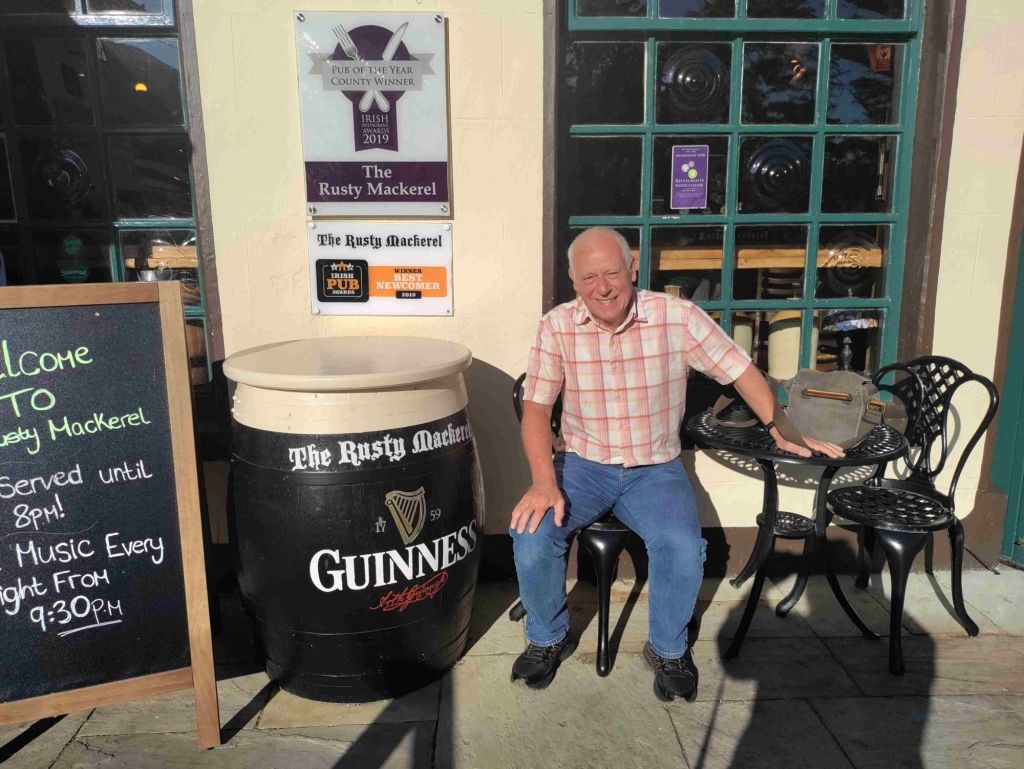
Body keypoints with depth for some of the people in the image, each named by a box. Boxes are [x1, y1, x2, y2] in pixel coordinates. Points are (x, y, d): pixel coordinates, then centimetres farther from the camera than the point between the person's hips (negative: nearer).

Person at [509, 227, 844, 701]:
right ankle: (548, 638, 7)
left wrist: (781, 431, -4)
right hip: (582, 464, 1)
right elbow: (536, 409, -9)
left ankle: (668, 649, 5)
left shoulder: (678, 318, -11)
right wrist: (544, 483, -21)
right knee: (532, 535, -23)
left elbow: (740, 371, 0)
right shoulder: (557, 327, -8)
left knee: (683, 549, -26)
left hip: (656, 469, 0)